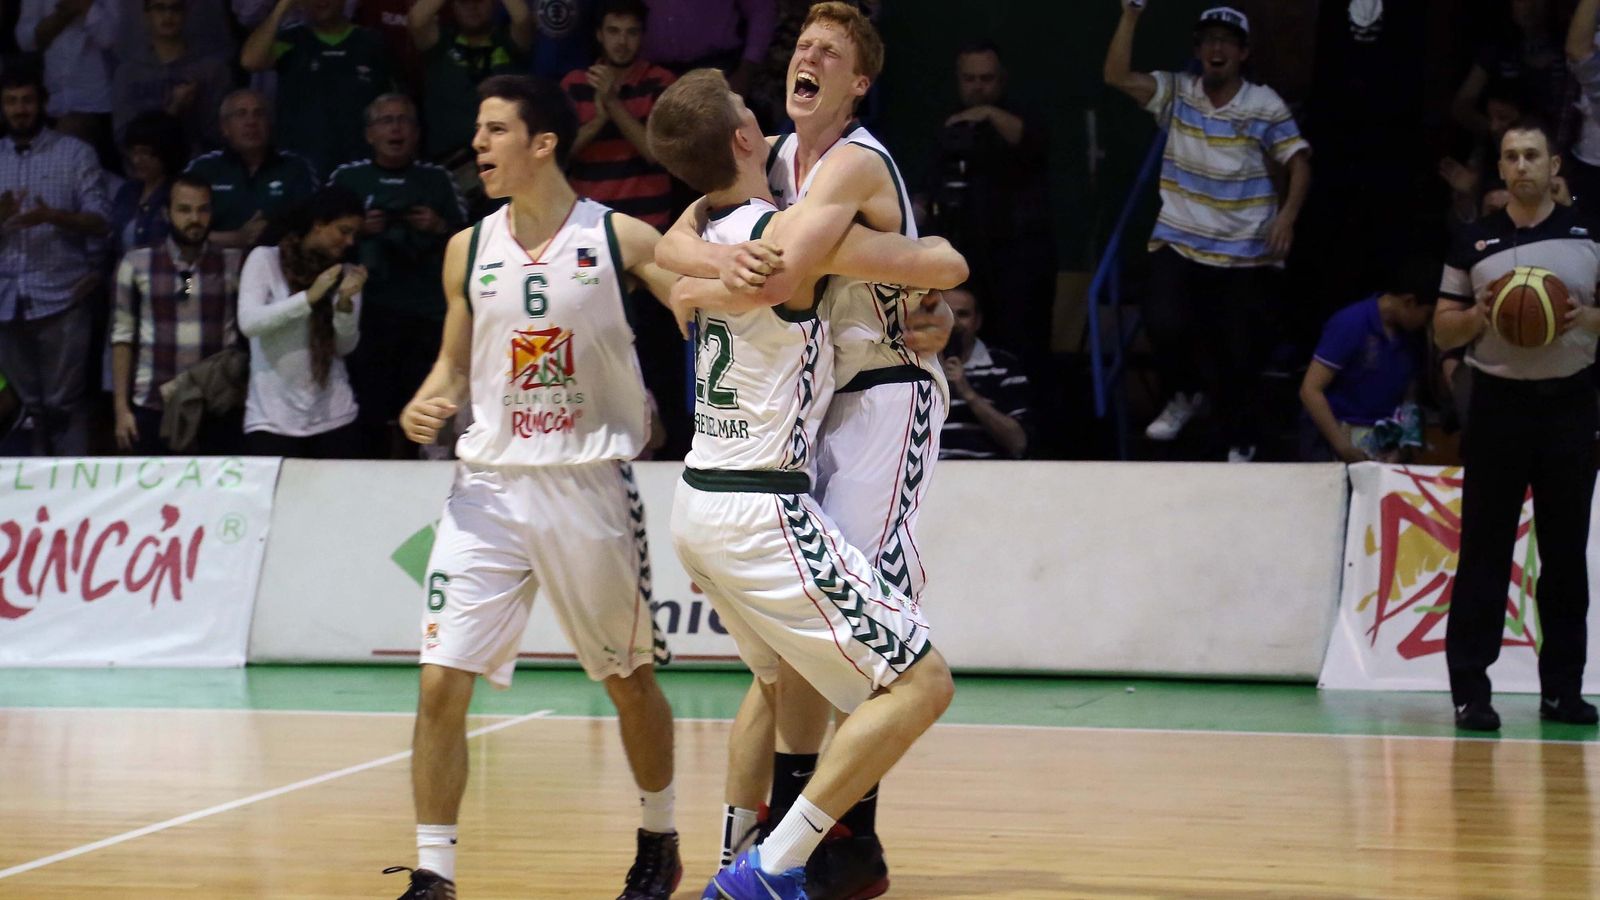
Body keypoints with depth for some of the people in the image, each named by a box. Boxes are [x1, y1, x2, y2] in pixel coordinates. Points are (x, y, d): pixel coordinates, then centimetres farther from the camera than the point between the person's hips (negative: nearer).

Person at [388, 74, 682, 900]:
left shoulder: (622, 239, -6)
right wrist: (425, 407, -5)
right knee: (440, 682, -8)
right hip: (490, 486, 3)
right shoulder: (468, 251, 5)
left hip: (589, 484, -3)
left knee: (628, 676, 12)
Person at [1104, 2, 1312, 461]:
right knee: (1165, 325, -21)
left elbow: (1299, 162, -4)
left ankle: (1241, 444, 27)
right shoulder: (1176, 93, 1)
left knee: (1241, 352, 6)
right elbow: (1117, 76, -10)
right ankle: (1185, 395, 12)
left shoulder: (1266, 106, -5)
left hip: (1244, 252, -1)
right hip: (1180, 243, 1)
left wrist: (1288, 213, -20)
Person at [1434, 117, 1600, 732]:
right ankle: (1469, 686, -1)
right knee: (1484, 549, -2)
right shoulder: (1474, 242, 7)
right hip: (1498, 400, 0)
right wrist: (1479, 315, -12)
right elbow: (1443, 331, 8)